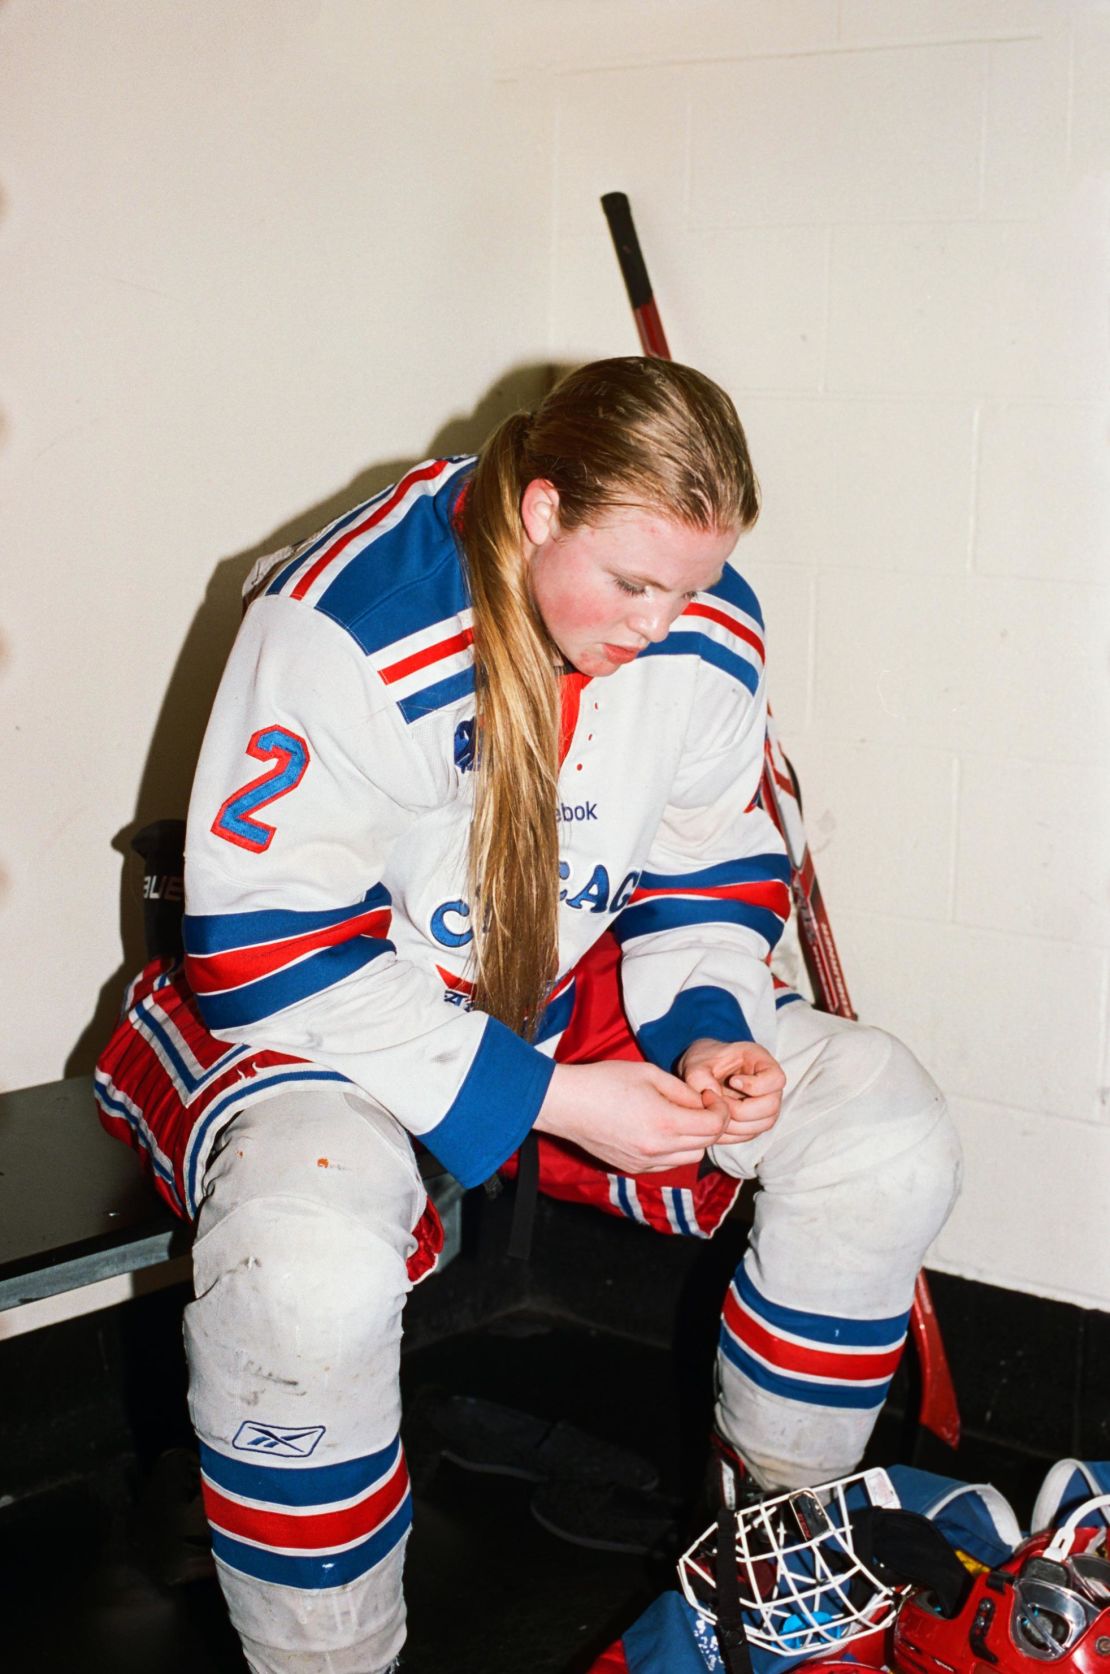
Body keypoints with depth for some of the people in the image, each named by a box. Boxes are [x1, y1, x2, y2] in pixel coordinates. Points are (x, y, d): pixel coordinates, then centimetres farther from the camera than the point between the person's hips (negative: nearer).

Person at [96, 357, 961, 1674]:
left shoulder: (708, 632, -6)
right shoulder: (341, 625, -25)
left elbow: (711, 876, 8)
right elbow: (273, 956, -24)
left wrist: (707, 1030, -14)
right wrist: (545, 1096, -28)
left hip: (585, 998, 6)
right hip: (336, 1022, -5)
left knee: (888, 1126, -11)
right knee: (306, 1273, -37)